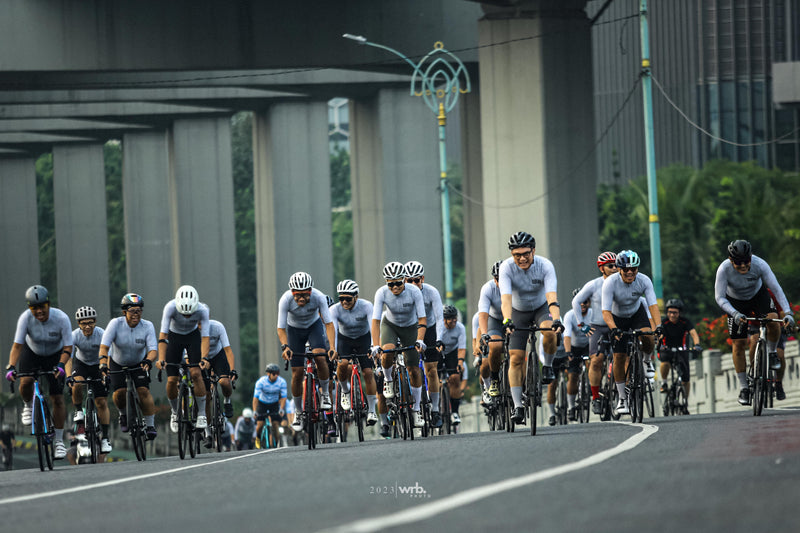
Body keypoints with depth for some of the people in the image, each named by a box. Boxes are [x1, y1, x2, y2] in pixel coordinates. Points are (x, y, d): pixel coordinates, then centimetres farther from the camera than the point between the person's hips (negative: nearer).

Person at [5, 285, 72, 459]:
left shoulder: (61, 318, -29)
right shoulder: (26, 318, -27)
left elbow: (68, 348, -24)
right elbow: (17, 345, -27)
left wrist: (60, 365, -42)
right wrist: (11, 367, -41)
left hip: (55, 355, -1)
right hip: (32, 352, 1)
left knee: (58, 398, -6)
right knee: (25, 382, -28)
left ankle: (59, 441, 6)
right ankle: (28, 406, 8)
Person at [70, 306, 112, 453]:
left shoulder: (101, 334, -28)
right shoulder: (75, 335, -26)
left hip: (97, 365, 0)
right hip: (81, 363, 1)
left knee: (102, 402, -7)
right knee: (77, 384, -32)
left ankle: (105, 437, 1)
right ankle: (78, 411, -5)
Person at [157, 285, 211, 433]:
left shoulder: (202, 310, -30)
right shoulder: (170, 308, -33)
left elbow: (205, 337, -31)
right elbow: (163, 335, -35)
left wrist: (204, 358, -47)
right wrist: (161, 359, -45)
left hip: (193, 336, 0)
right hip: (174, 336, 0)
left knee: (196, 373, -21)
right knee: (172, 380, -8)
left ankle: (202, 415, -11)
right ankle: (175, 413, 18)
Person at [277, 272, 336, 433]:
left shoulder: (319, 297, -32)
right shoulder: (286, 300, -32)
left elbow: (329, 324, -30)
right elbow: (281, 328, -27)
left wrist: (332, 347, -43)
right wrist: (285, 346, -45)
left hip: (314, 325, 0)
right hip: (294, 329, 0)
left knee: (320, 358, -28)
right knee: (297, 373, -4)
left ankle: (325, 393, -2)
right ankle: (298, 412, 13)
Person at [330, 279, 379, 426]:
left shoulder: (366, 306, -27)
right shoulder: (335, 310, -25)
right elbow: (332, 329, -37)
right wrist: (333, 350, -52)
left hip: (363, 338, 0)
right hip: (344, 338, 0)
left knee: (368, 372, -13)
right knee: (343, 364, -29)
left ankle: (371, 411, 0)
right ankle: (345, 390, 1)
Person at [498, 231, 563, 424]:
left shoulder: (545, 265, -27)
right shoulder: (506, 268, -26)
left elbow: (552, 297, -37)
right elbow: (506, 298, -38)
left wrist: (556, 319, -54)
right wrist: (507, 321, -55)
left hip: (541, 307, -1)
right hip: (519, 312, 1)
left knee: (549, 331, -34)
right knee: (516, 358, -9)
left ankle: (547, 367, -6)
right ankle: (518, 406, -4)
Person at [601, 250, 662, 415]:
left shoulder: (644, 281, -25)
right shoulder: (610, 283, -30)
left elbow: (653, 305, -29)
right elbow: (606, 311, -34)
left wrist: (658, 326, -46)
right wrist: (614, 329, -52)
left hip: (637, 313, 1)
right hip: (617, 317, -1)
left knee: (647, 337, -31)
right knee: (619, 358, -7)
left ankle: (647, 361, 3)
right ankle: (622, 399, 7)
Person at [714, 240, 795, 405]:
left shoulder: (760, 265, -32)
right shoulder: (724, 269, -33)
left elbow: (776, 289, -31)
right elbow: (720, 298, -32)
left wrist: (788, 313, -43)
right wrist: (735, 314, -48)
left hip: (758, 295, 0)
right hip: (736, 301, 0)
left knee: (773, 320, -28)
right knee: (738, 343, -5)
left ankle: (772, 352, 1)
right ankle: (743, 387, 7)